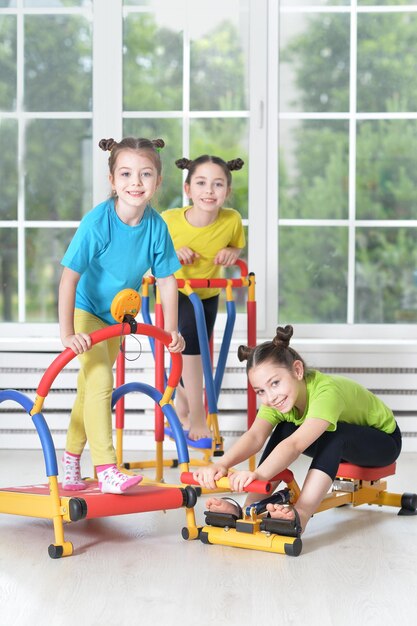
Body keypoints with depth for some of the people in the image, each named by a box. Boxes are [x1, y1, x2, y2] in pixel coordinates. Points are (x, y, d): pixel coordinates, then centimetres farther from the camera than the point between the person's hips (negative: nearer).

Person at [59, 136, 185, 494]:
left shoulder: (156, 225, -16)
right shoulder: (97, 222, -30)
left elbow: (167, 279, -5)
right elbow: (69, 278, -29)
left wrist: (171, 329, -6)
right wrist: (68, 333, -33)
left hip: (116, 315, 6)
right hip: (84, 309, -5)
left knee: (90, 388, 16)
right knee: (100, 383, -19)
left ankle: (70, 465, 31)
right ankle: (106, 471, -15)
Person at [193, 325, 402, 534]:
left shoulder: (327, 391, -40)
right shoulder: (274, 399, -19)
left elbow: (296, 445, -53)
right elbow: (254, 437, -36)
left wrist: (258, 474, -68)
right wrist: (222, 465, -55)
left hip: (384, 439, -6)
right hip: (335, 446, 6)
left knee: (331, 434, -37)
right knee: (285, 429, -21)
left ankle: (301, 514, -45)